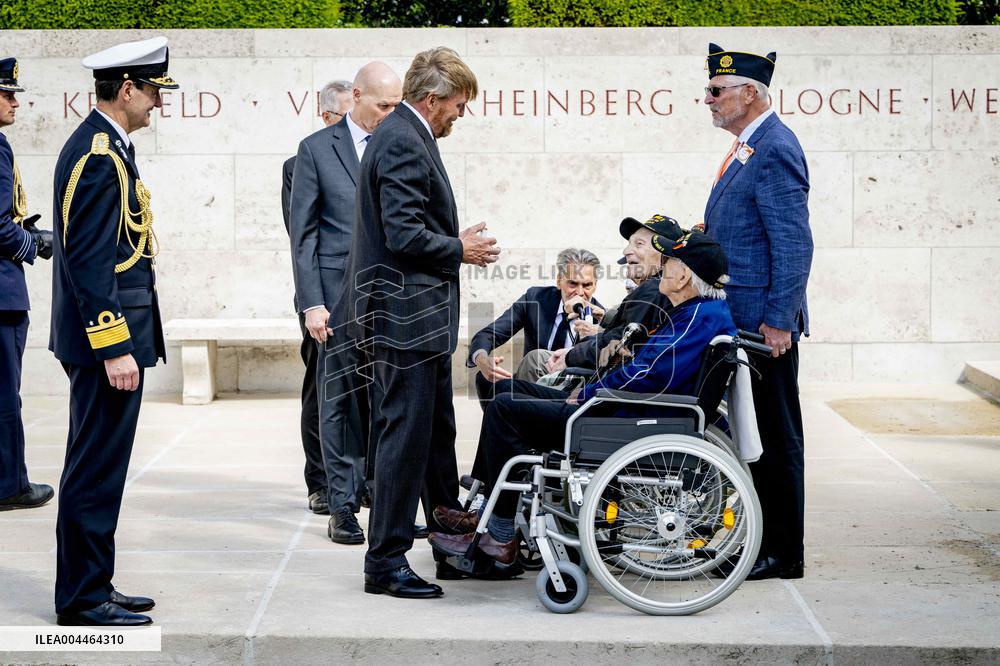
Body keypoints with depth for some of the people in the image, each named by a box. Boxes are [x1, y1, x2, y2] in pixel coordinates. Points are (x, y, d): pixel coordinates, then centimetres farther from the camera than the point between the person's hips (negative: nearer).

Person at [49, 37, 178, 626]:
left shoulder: (104, 147, 15)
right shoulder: (98, 156, -17)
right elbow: (89, 262, -21)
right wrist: (114, 349, -22)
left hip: (110, 335, 11)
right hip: (108, 338, -11)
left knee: (98, 468, 15)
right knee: (96, 471, -4)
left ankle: (92, 587, 22)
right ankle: (82, 598, 2)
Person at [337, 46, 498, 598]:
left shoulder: (408, 138, 16)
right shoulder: (403, 143, -17)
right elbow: (404, 235, -24)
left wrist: (456, 244, 12)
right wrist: (460, 250, -10)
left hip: (420, 315, 11)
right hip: (405, 315, -11)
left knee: (437, 432, 19)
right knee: (406, 434, -7)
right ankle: (385, 563, -1)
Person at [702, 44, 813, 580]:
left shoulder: (775, 151, -16)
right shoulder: (748, 148, 15)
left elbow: (794, 246, -20)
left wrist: (778, 322, -21)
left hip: (764, 321, -10)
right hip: (739, 317, 10)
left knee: (776, 437, -2)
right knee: (755, 433, 14)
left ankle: (783, 555, 5)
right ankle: (762, 541, 21)